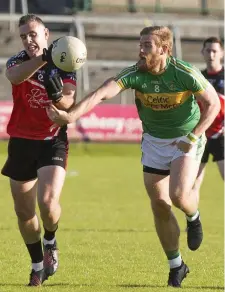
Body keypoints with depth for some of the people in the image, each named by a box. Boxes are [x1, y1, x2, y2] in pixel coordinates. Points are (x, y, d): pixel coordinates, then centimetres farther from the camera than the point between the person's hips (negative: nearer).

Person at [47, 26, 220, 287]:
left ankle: (193, 218, 14)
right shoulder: (135, 74, -17)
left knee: (178, 195, -24)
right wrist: (71, 116, -46)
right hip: (154, 142, 3)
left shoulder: (186, 74, -22)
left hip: (186, 140, -3)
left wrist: (193, 137, -19)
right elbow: (103, 92, -32)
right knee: (159, 205, 3)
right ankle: (176, 266, 19)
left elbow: (213, 103, -10)